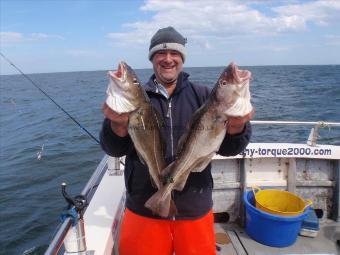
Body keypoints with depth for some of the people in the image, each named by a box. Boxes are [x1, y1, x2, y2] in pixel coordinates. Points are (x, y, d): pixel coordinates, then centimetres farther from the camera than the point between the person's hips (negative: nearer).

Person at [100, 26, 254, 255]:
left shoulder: (203, 96, -1)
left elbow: (228, 148, -6)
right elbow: (115, 150, -8)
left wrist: (236, 126, -28)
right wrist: (119, 125, -30)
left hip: (195, 209, 1)